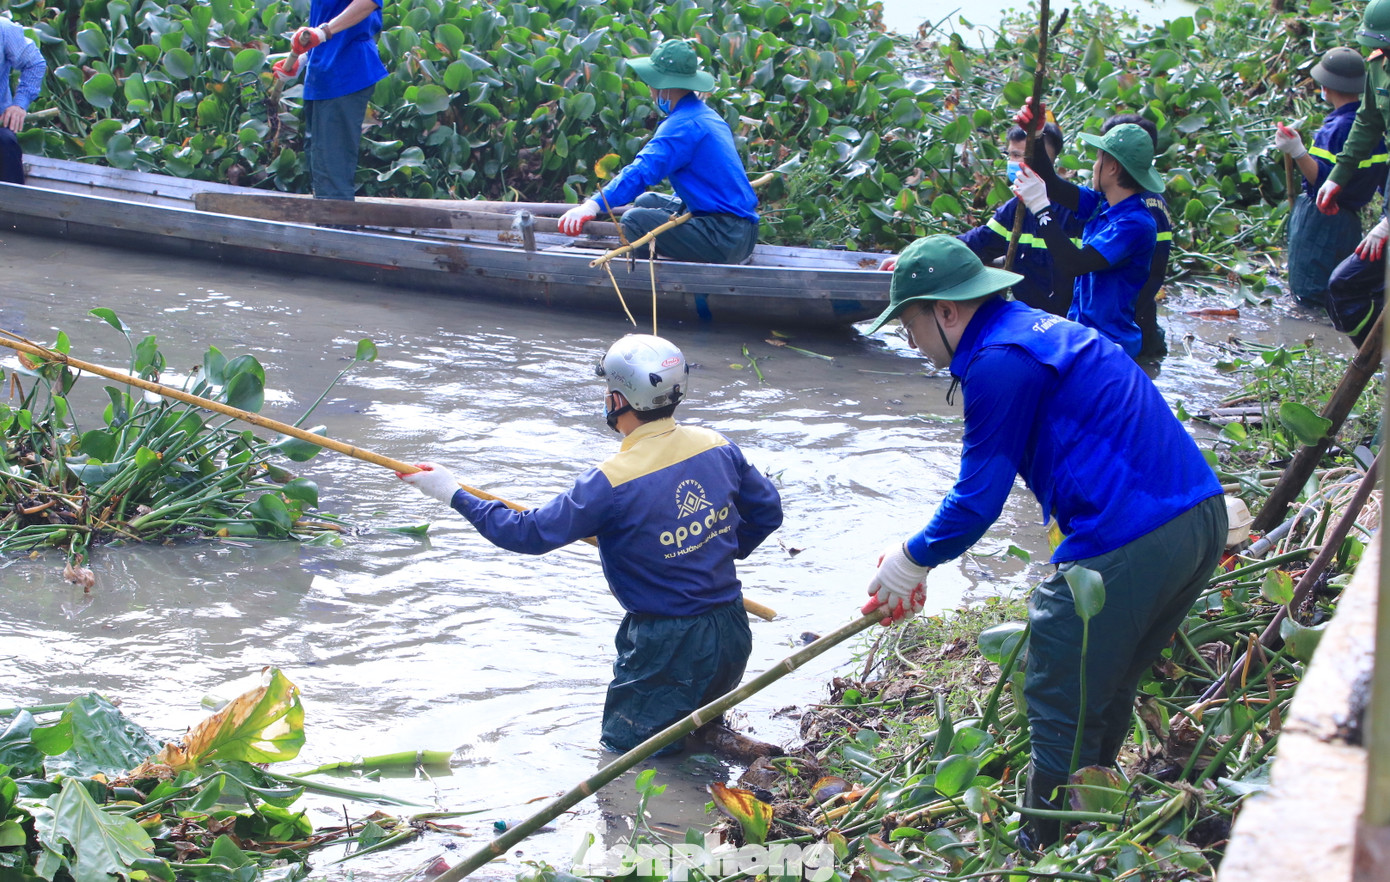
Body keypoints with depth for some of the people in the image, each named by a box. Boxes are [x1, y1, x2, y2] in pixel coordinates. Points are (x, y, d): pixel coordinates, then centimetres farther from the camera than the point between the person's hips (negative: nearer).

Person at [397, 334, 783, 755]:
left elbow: (532, 532, -16)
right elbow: (767, 511, 10)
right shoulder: (716, 446, -3)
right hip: (732, 633, 7)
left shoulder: (613, 481, -22)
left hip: (668, 647, -7)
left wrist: (455, 496, -6)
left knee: (621, 745, 13)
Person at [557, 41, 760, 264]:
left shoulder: (683, 125, -16)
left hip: (725, 239, -10)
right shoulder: (709, 116, 16)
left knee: (635, 219, -18)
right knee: (645, 202, 19)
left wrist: (594, 205, -36)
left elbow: (642, 170, -28)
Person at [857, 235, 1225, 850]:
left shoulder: (1000, 362, -12)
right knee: (1107, 694, 24)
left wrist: (912, 559, 9)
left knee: (1061, 707, 3)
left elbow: (979, 499, -7)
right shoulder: (1035, 330, 21)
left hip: (1128, 542, -10)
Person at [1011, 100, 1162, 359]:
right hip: (1081, 334, 9)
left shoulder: (1136, 224, -22)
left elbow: (1076, 264, -29)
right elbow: (1053, 186, 14)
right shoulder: (1101, 206, 6)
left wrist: (1040, 208, -27)